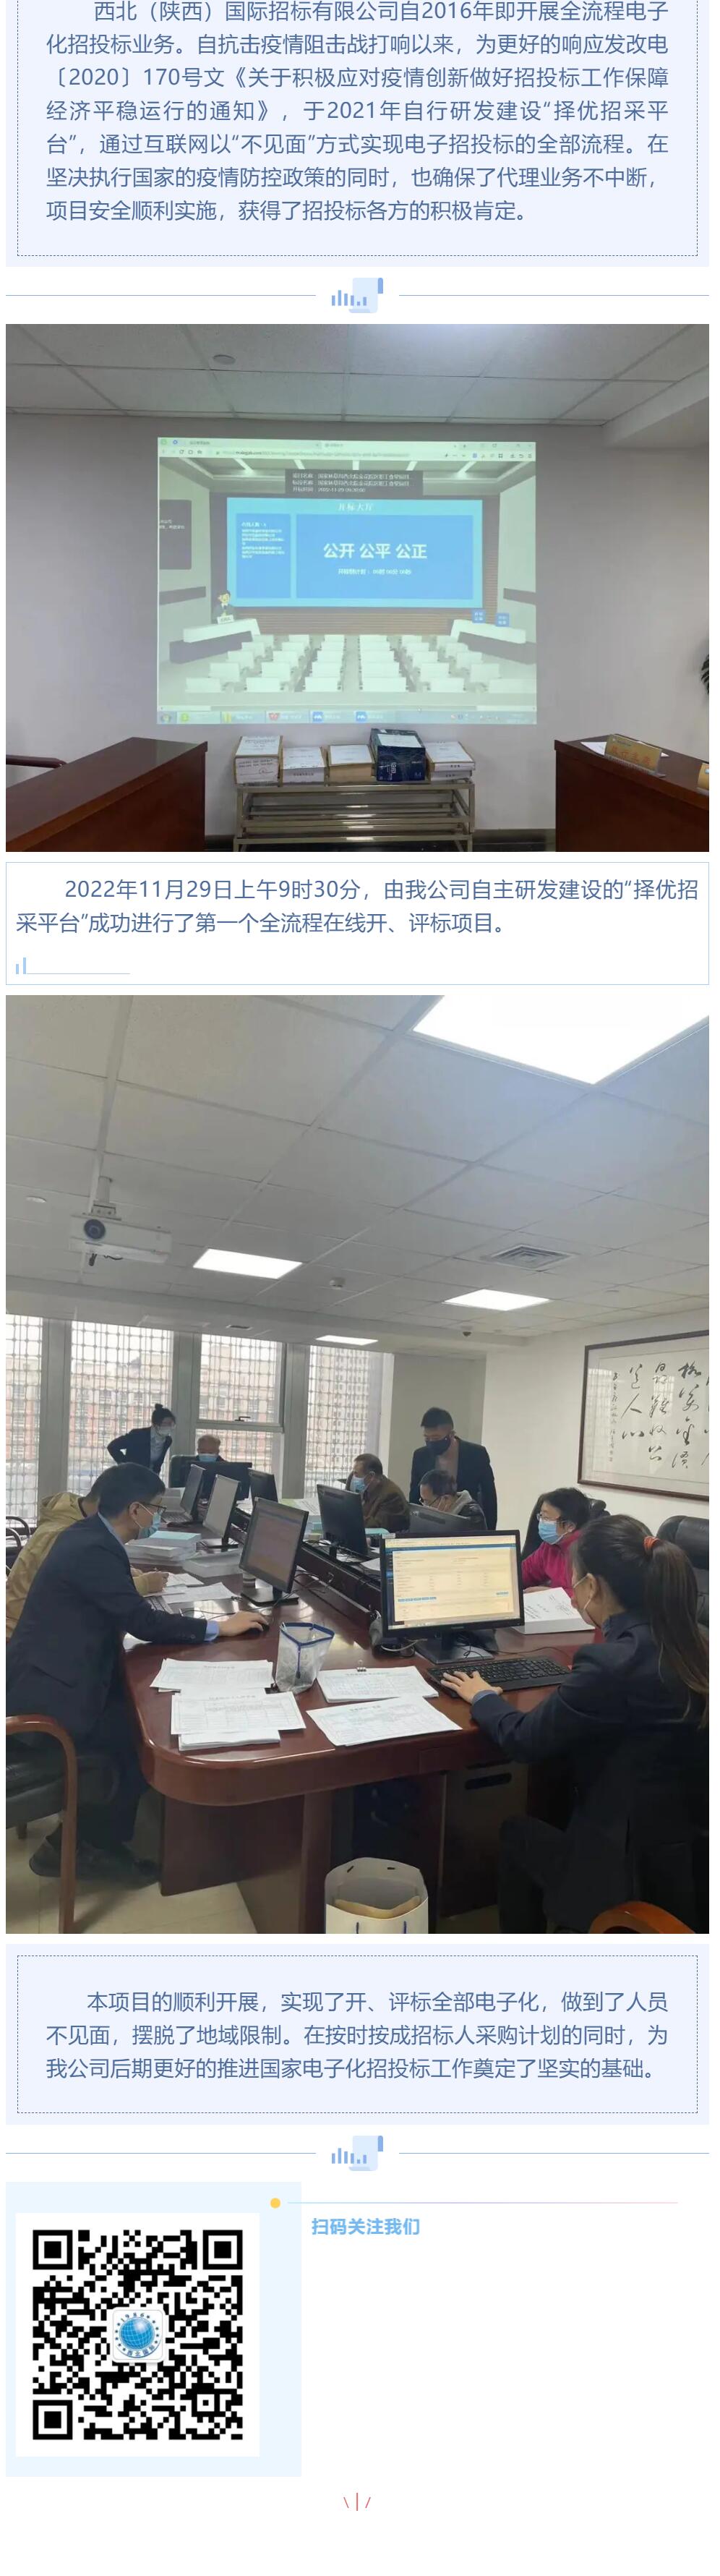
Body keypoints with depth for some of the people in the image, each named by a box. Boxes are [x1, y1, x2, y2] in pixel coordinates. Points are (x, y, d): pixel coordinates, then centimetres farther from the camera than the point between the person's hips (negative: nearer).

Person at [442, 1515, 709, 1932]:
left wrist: (483, 1698, 4)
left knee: (516, 1833, 19)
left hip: (635, 1873, -6)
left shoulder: (611, 1663, -26)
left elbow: (523, 1741, -14)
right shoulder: (691, 1645, -5)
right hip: (693, 1850, 7)